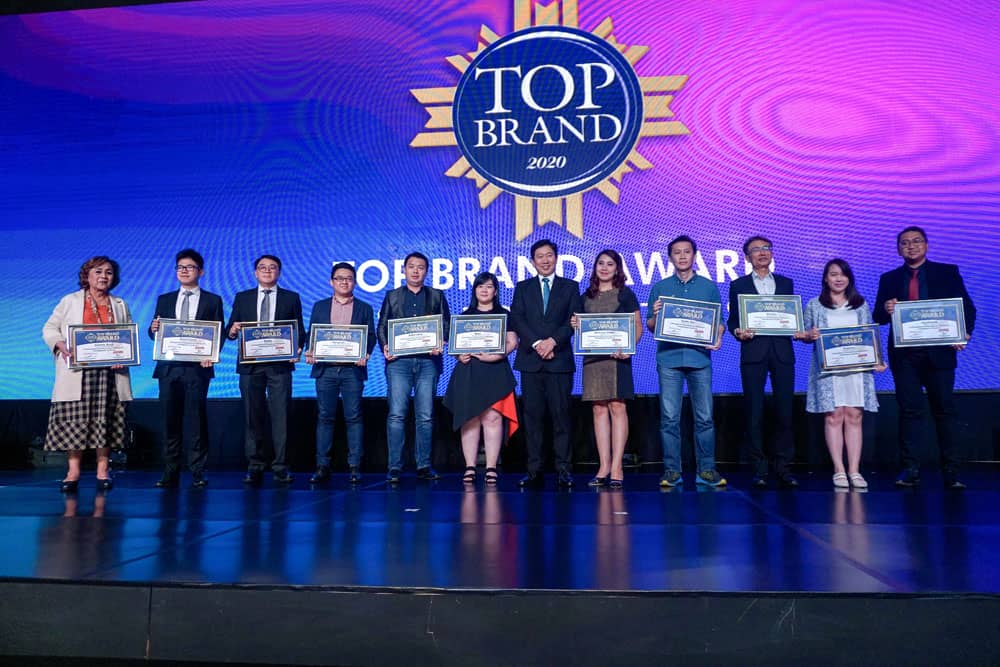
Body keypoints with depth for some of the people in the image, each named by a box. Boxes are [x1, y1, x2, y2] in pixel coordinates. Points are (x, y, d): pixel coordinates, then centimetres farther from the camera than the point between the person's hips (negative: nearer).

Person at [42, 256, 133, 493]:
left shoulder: (120, 305, 16)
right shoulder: (69, 301, 11)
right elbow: (50, 329, 8)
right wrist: (61, 345, -12)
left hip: (110, 372, 1)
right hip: (77, 373, -1)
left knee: (106, 420, 0)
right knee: (75, 420, -4)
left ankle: (103, 470, 6)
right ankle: (73, 471, 2)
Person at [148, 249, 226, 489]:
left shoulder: (213, 300, 8)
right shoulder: (164, 300, 16)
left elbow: (219, 334, 2)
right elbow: (155, 333, 13)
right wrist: (154, 329, -11)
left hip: (197, 367, -3)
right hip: (168, 367, 3)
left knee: (198, 421, -1)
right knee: (170, 421, 4)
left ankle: (198, 472, 6)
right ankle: (170, 473, 11)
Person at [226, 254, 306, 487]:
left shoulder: (291, 298, 11)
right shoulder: (242, 298, 15)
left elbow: (299, 330, 7)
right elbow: (230, 329, 11)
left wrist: (297, 348, -11)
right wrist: (233, 331, -12)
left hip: (279, 364, -1)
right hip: (250, 365, 2)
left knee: (280, 415, -3)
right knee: (252, 416, 4)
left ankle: (280, 465, 3)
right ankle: (255, 466, 11)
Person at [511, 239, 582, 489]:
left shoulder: (570, 287, 12)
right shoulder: (522, 288, 14)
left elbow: (574, 320, 2)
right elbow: (517, 319, 2)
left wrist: (553, 341, -12)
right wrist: (537, 344, -11)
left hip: (560, 359, -1)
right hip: (530, 360, 1)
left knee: (561, 415, -2)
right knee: (532, 416, 0)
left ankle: (564, 469, 2)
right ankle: (534, 471, 4)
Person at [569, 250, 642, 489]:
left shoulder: (625, 294, 6)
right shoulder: (586, 297, 16)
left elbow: (638, 327, 1)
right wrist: (575, 325, -2)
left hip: (617, 355, -3)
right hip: (592, 357, 4)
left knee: (617, 407, -7)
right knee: (599, 409, 2)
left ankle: (617, 468, -5)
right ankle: (604, 467, 6)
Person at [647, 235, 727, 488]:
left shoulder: (709, 287, 12)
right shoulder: (660, 288, 12)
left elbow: (719, 321, 10)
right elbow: (650, 326, 10)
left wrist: (717, 338, -9)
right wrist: (656, 315, -11)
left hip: (700, 357, 0)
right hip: (669, 357, 0)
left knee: (705, 417, 0)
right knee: (669, 418, 0)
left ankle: (706, 469, 9)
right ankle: (671, 470, 6)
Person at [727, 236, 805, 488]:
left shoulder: (786, 283, 18)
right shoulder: (738, 285, 12)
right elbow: (732, 320, 7)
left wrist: (798, 331, -4)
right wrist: (738, 332, -13)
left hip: (782, 352, 2)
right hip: (753, 352, -2)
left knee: (784, 410, -1)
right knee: (754, 411, -3)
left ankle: (782, 466, 8)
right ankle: (758, 468, 4)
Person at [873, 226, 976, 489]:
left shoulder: (948, 272, 9)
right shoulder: (889, 279, 12)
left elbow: (967, 306, 4)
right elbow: (878, 317, 8)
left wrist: (964, 332, -14)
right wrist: (886, 310, -15)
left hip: (938, 352, -1)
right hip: (904, 355, 1)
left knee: (944, 410, 1)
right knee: (909, 411, 1)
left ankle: (952, 472, 7)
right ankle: (910, 470, 5)